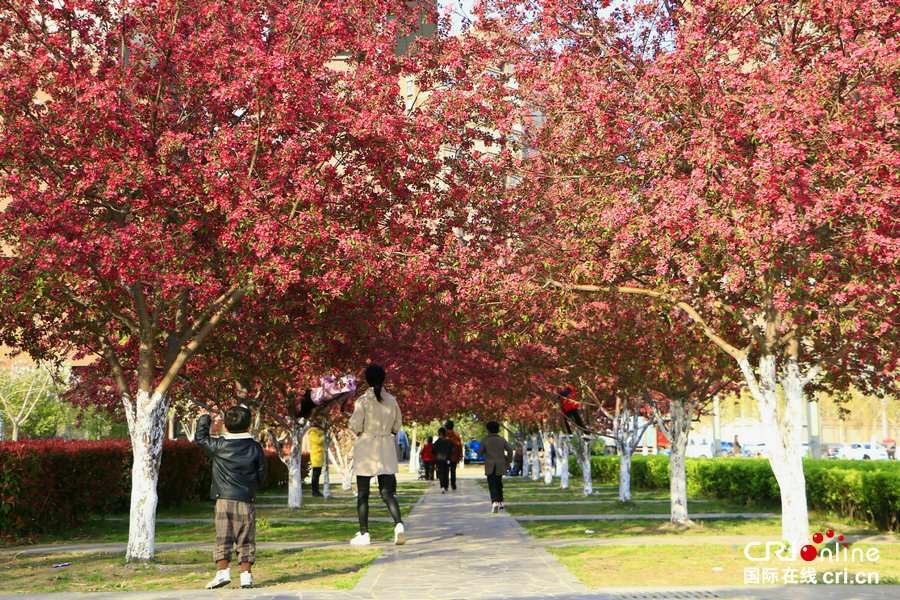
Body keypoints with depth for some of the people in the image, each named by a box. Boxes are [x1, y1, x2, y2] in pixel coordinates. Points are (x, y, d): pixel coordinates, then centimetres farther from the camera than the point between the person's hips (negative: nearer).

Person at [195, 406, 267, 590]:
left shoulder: (218, 445, -3)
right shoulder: (256, 448, 1)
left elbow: (200, 438, 13)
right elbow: (261, 476, 7)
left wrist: (203, 420, 27)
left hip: (224, 500, -1)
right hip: (247, 501, 2)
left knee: (223, 538, 2)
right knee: (246, 540, 7)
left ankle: (222, 571, -7)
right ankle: (246, 574, 6)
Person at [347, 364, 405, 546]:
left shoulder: (363, 400, -11)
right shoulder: (391, 400, 2)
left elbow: (355, 425, -15)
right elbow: (397, 425, 11)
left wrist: (359, 431, 7)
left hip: (366, 447, -3)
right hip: (387, 448, 3)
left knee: (362, 493, 7)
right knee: (387, 492, 5)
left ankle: (364, 534, 10)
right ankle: (398, 523, -18)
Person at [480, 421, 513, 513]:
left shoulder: (485, 440, -5)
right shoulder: (502, 440, 3)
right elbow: (510, 449, -7)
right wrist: (508, 461, 3)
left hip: (489, 467, -3)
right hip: (500, 466, 3)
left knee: (492, 485, -3)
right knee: (499, 484, 20)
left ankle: (495, 502, -23)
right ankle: (500, 502, 21)